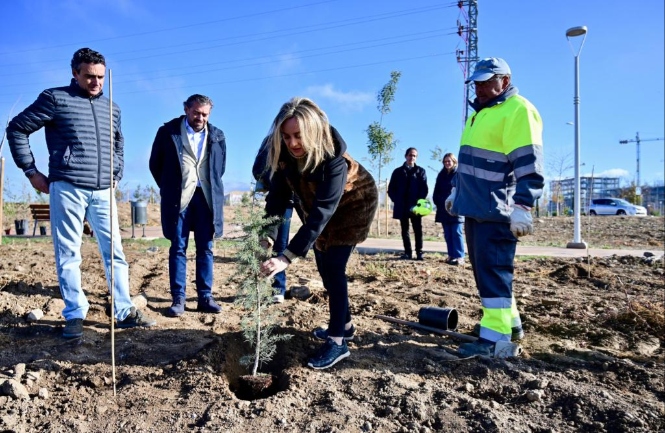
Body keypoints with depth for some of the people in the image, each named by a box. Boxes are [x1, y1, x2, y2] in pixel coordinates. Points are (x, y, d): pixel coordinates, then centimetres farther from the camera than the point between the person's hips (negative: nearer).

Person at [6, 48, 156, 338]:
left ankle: (124, 312, 10)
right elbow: (17, 129, 4)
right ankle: (74, 315, 11)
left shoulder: (112, 108, 15)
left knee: (115, 252, 3)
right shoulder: (55, 98, 2)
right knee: (68, 254, 2)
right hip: (67, 189, -4)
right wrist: (31, 171, 0)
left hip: (103, 192, 4)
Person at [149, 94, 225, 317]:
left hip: (206, 197, 2)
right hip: (179, 197, -2)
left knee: (205, 249, 4)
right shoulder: (168, 131, 1)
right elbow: (155, 163, 8)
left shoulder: (217, 136, 7)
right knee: (178, 248, 2)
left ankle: (205, 297, 11)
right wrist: (169, 188, 10)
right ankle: (178, 298, 7)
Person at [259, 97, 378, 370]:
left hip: (353, 205, -6)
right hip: (319, 206, 7)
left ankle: (338, 341, -3)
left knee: (334, 268, -14)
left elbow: (321, 213, -44)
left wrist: (288, 257, -50)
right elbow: (277, 197, -20)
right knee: (324, 266, 11)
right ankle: (343, 324, 29)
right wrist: (267, 237, -35)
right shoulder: (285, 154, -21)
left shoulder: (334, 158, -38)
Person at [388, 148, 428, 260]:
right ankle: (408, 252, 12)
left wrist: (420, 201, -14)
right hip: (402, 206, 2)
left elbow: (424, 189, 1)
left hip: (415, 206, -2)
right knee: (404, 230, 6)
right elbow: (391, 189, 9)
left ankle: (419, 252, 4)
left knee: (417, 230, -1)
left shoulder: (421, 171, 8)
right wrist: (396, 200, -4)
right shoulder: (398, 171, 10)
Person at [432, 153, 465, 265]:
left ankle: (459, 256, -8)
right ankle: (451, 255, 13)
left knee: (456, 233, -8)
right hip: (443, 209, 6)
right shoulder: (441, 175, 14)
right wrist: (438, 202, 3)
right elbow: (436, 192, 17)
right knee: (447, 234, 7)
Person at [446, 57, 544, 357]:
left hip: (496, 210, -10)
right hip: (476, 208, 10)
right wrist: (456, 191, 30)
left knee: (494, 271, -8)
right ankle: (510, 323, 27)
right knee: (485, 270, 14)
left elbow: (529, 164, -19)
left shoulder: (518, 110, -10)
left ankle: (495, 338, -1)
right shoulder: (480, 113, 21)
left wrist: (521, 207, -26)